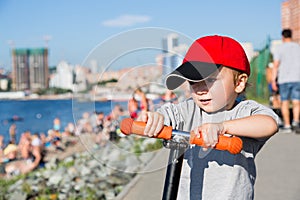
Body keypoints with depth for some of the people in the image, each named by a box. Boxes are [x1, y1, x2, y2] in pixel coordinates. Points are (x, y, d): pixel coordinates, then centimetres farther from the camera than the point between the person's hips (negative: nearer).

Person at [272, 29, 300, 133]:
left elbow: (275, 65, -7)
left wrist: (273, 80, -6)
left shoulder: (279, 49, -1)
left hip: (284, 79, -2)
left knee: (285, 102, 5)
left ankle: (287, 125, 6)